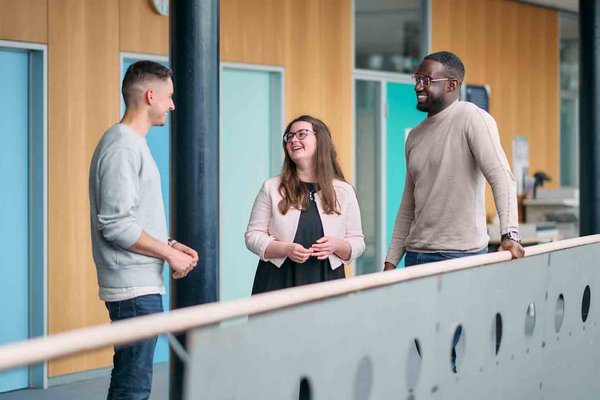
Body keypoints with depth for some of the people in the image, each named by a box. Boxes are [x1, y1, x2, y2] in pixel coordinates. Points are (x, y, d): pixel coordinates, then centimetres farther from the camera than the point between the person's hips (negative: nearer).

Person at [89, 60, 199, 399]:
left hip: (144, 285, 10)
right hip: (135, 288, -10)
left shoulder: (135, 144, 18)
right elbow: (116, 225, -20)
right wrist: (170, 253, -12)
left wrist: (170, 244, 11)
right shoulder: (122, 147, -14)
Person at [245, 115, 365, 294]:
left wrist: (337, 246, -12)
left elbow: (357, 242, 9)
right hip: (278, 281, 0)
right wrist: (286, 249, -14)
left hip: (326, 280, 1)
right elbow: (253, 236, 3)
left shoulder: (344, 191, 7)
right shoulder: (271, 188, 4)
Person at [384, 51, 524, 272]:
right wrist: (391, 261, 13)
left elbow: (501, 177, -18)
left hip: (461, 254, -7)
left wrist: (510, 234, -30)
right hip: (415, 254, 7)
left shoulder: (472, 118, -7)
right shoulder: (415, 136, 15)